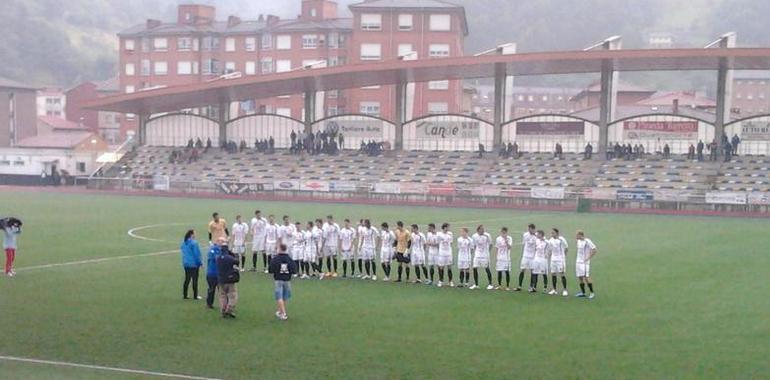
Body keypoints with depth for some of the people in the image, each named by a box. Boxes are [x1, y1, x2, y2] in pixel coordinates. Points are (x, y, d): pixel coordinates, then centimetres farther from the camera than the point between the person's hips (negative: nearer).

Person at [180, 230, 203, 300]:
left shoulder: (183, 242, 4)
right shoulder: (194, 243, -18)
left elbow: (182, 251, 13)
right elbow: (197, 254, -16)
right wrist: (200, 262, -6)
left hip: (186, 264, 7)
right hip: (194, 264, -7)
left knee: (187, 279, 14)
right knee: (195, 280, 2)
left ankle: (185, 295, 15)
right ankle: (195, 296, 5)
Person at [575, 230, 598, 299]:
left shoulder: (587, 241, -15)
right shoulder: (578, 241, 11)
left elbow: (594, 250, -16)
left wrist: (588, 258, -16)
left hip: (584, 262, -8)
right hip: (578, 262, 8)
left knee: (586, 277, -12)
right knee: (580, 277, 8)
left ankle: (592, 293, -5)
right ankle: (583, 292, 15)